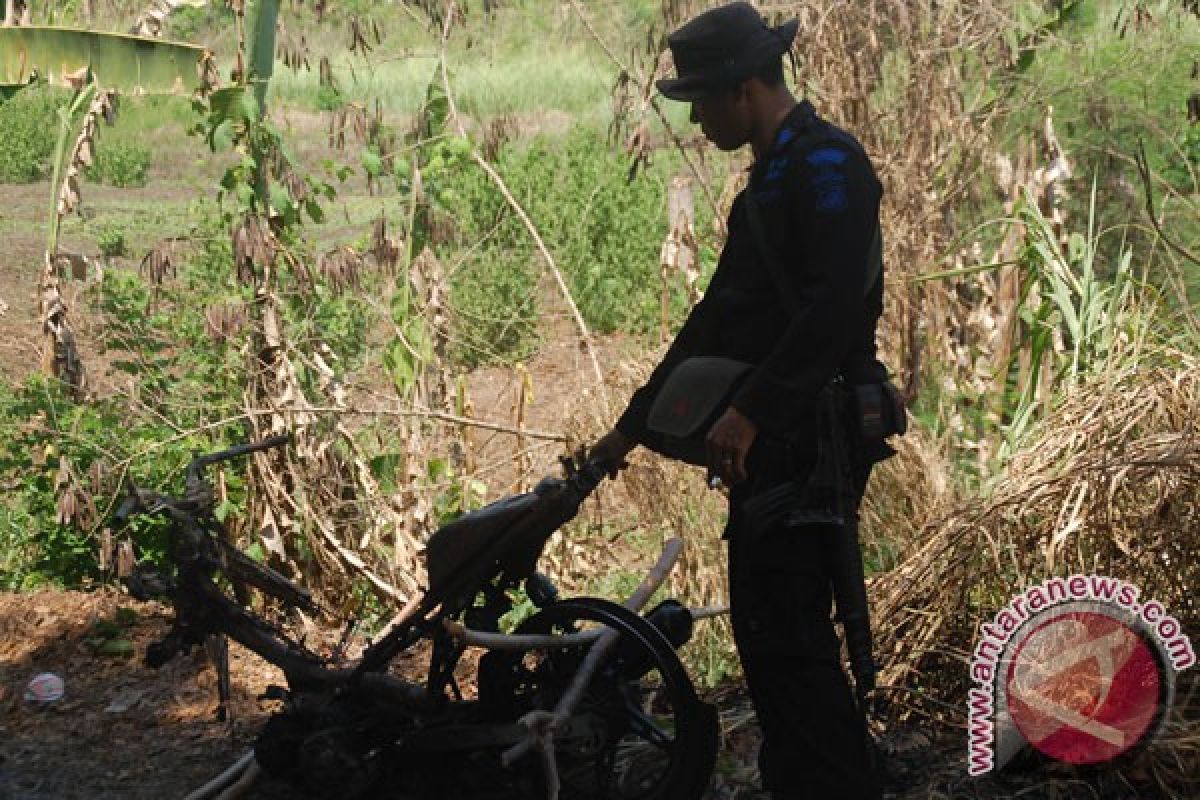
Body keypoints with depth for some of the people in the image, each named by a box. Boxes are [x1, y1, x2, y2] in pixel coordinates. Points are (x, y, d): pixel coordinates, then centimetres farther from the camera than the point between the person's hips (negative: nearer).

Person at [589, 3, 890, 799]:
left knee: (788, 625, -11)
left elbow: (835, 307, -26)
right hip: (772, 437, 10)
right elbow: (719, 315, 24)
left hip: (815, 435, -10)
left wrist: (750, 410, -29)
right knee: (762, 621, 13)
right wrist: (635, 421, 24)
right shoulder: (772, 176, 20)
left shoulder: (826, 165, -13)